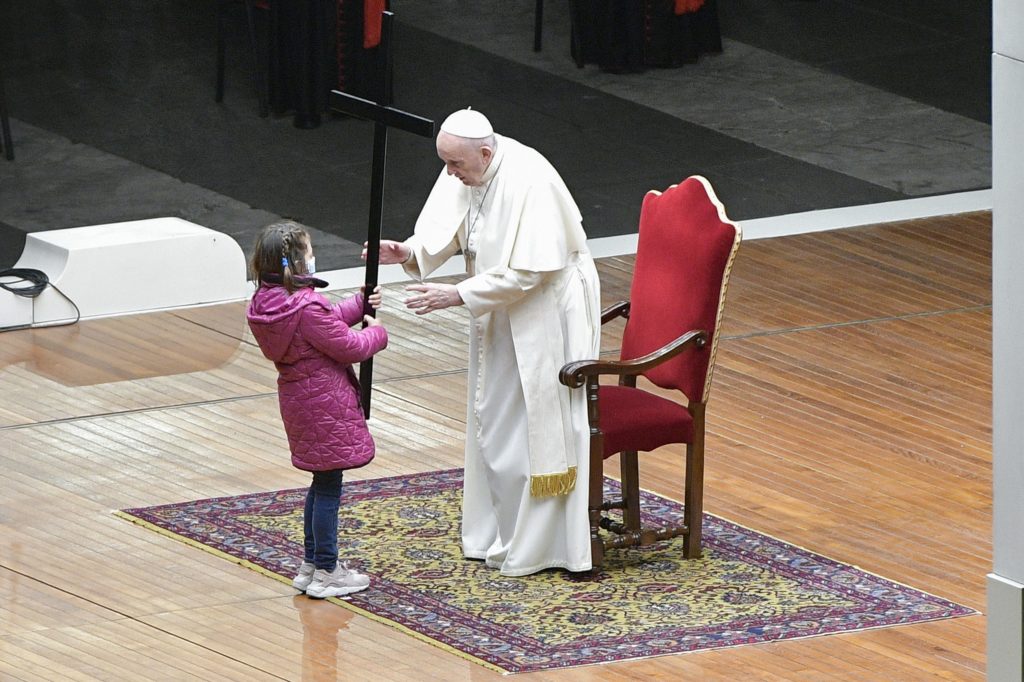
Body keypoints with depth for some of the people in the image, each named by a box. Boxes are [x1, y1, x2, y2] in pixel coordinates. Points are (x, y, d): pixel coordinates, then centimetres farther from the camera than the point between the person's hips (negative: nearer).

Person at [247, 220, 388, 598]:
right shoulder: (306, 307, -27)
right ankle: (326, 573, 9)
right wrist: (376, 333, 0)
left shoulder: (267, 301, 2)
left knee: (323, 483, 22)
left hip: (298, 398, 9)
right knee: (328, 486, 2)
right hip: (324, 405, -9)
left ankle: (312, 563, 30)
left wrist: (358, 305, 11)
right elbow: (348, 347, -18)